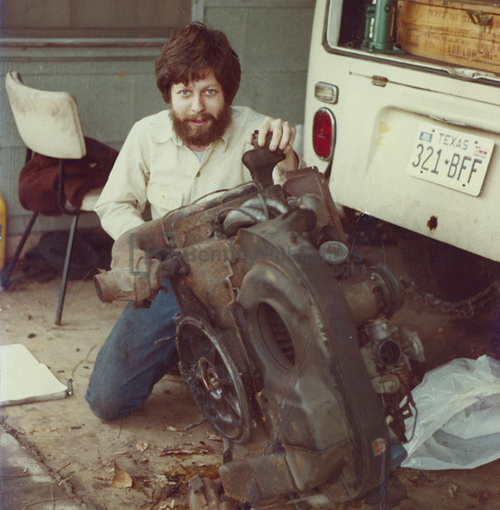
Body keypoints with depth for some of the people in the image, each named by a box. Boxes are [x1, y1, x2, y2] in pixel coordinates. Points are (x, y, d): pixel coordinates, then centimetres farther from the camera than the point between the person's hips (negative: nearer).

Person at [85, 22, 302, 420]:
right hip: (168, 281, 2)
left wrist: (285, 158, -44)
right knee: (107, 399, -4)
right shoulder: (147, 135, -4)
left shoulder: (252, 131, -12)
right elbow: (114, 206, 9)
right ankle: (182, 349, 24)